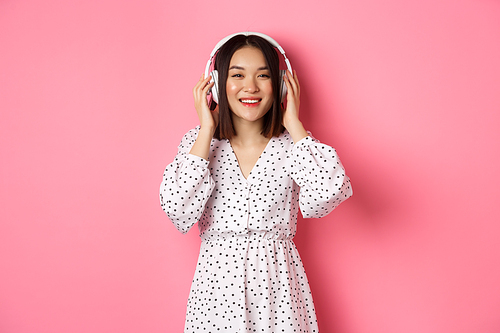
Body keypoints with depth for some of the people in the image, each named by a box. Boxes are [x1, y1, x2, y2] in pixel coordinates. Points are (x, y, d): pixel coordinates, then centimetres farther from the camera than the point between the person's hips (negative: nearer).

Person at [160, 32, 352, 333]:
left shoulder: (291, 144, -3)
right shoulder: (198, 142, -2)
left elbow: (325, 196, -22)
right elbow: (180, 213, -17)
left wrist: (293, 124, -12)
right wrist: (207, 131, -13)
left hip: (278, 284, 0)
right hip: (217, 282, 0)